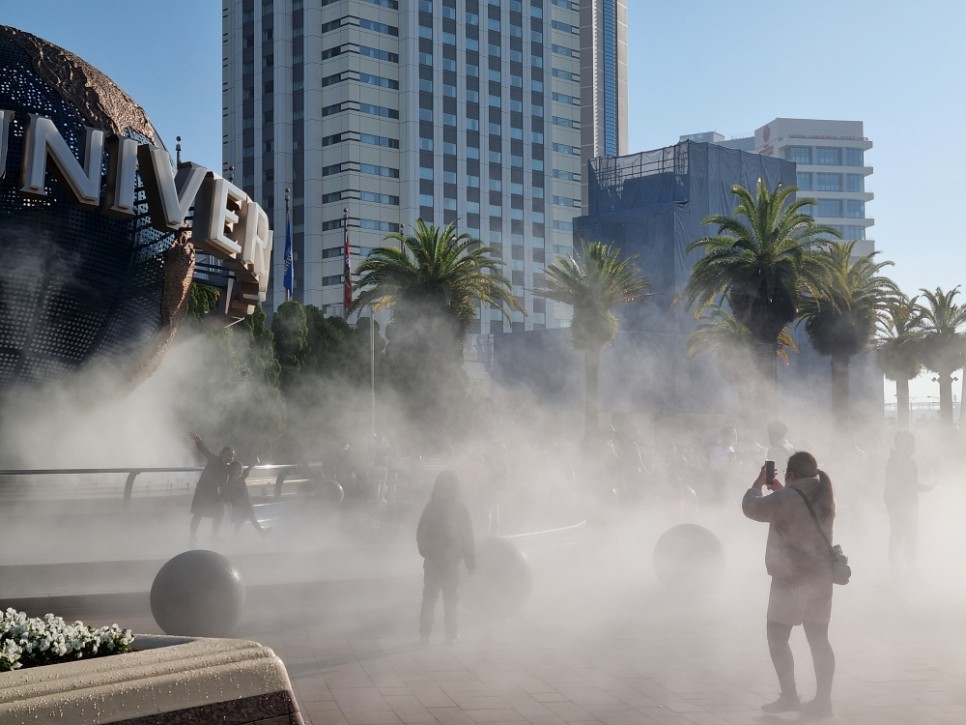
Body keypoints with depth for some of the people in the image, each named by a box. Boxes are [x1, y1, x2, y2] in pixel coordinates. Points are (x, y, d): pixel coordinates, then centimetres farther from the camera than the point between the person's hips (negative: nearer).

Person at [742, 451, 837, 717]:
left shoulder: (785, 498, -18)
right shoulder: (824, 496, 5)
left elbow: (751, 508, -5)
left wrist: (759, 483, 9)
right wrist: (779, 490, 23)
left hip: (791, 578, -7)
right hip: (821, 577, 7)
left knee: (777, 637, 4)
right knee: (819, 639, 9)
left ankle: (789, 696, 2)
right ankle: (823, 700, 9)